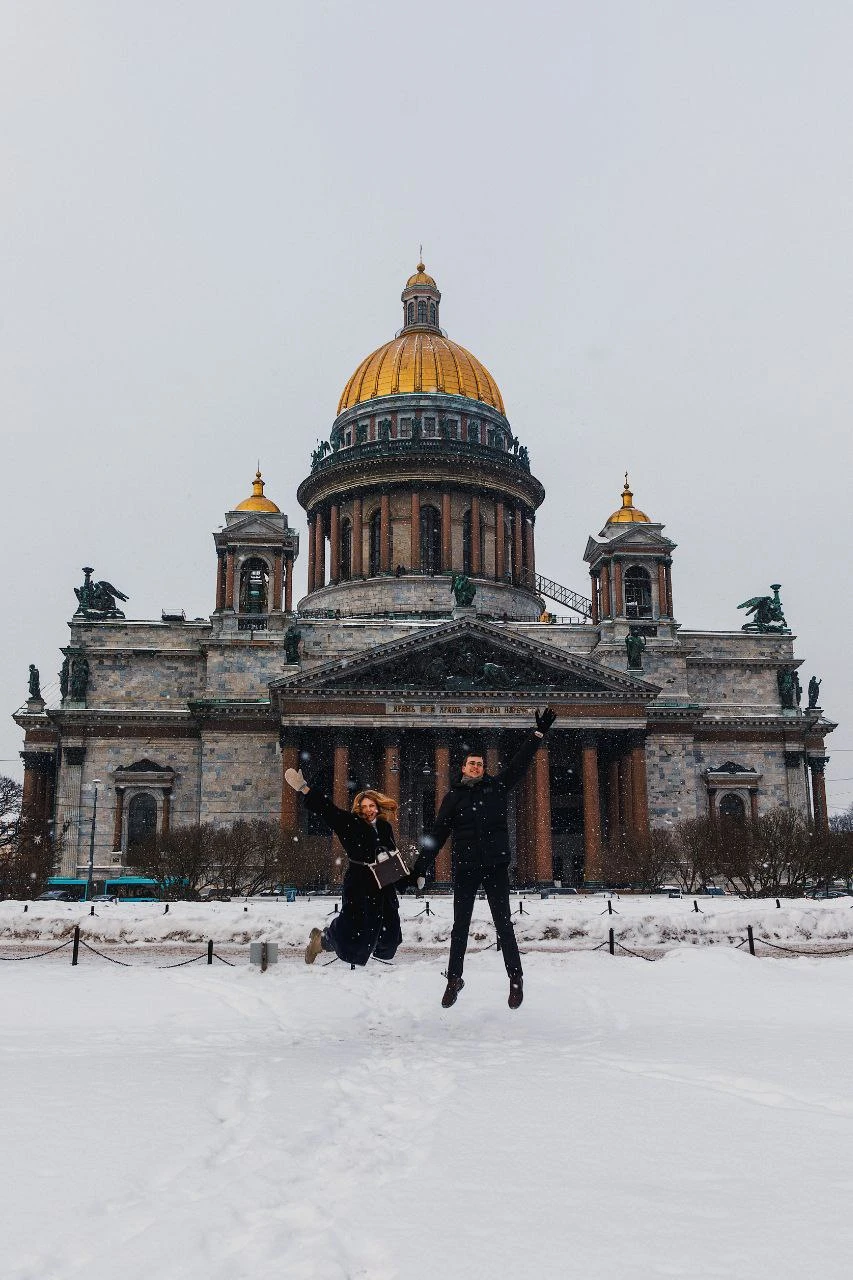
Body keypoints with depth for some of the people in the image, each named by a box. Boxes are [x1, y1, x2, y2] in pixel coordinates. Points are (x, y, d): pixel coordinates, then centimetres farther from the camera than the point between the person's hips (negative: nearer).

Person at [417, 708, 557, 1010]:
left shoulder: (497, 786, 6)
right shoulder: (453, 796, 6)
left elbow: (520, 763, 3)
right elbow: (437, 835, 4)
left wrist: (539, 732, -4)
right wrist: (419, 868, -1)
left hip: (496, 865, -1)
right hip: (465, 867, 1)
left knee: (503, 922, 2)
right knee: (460, 926, 8)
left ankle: (516, 978, 14)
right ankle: (454, 979, 23)